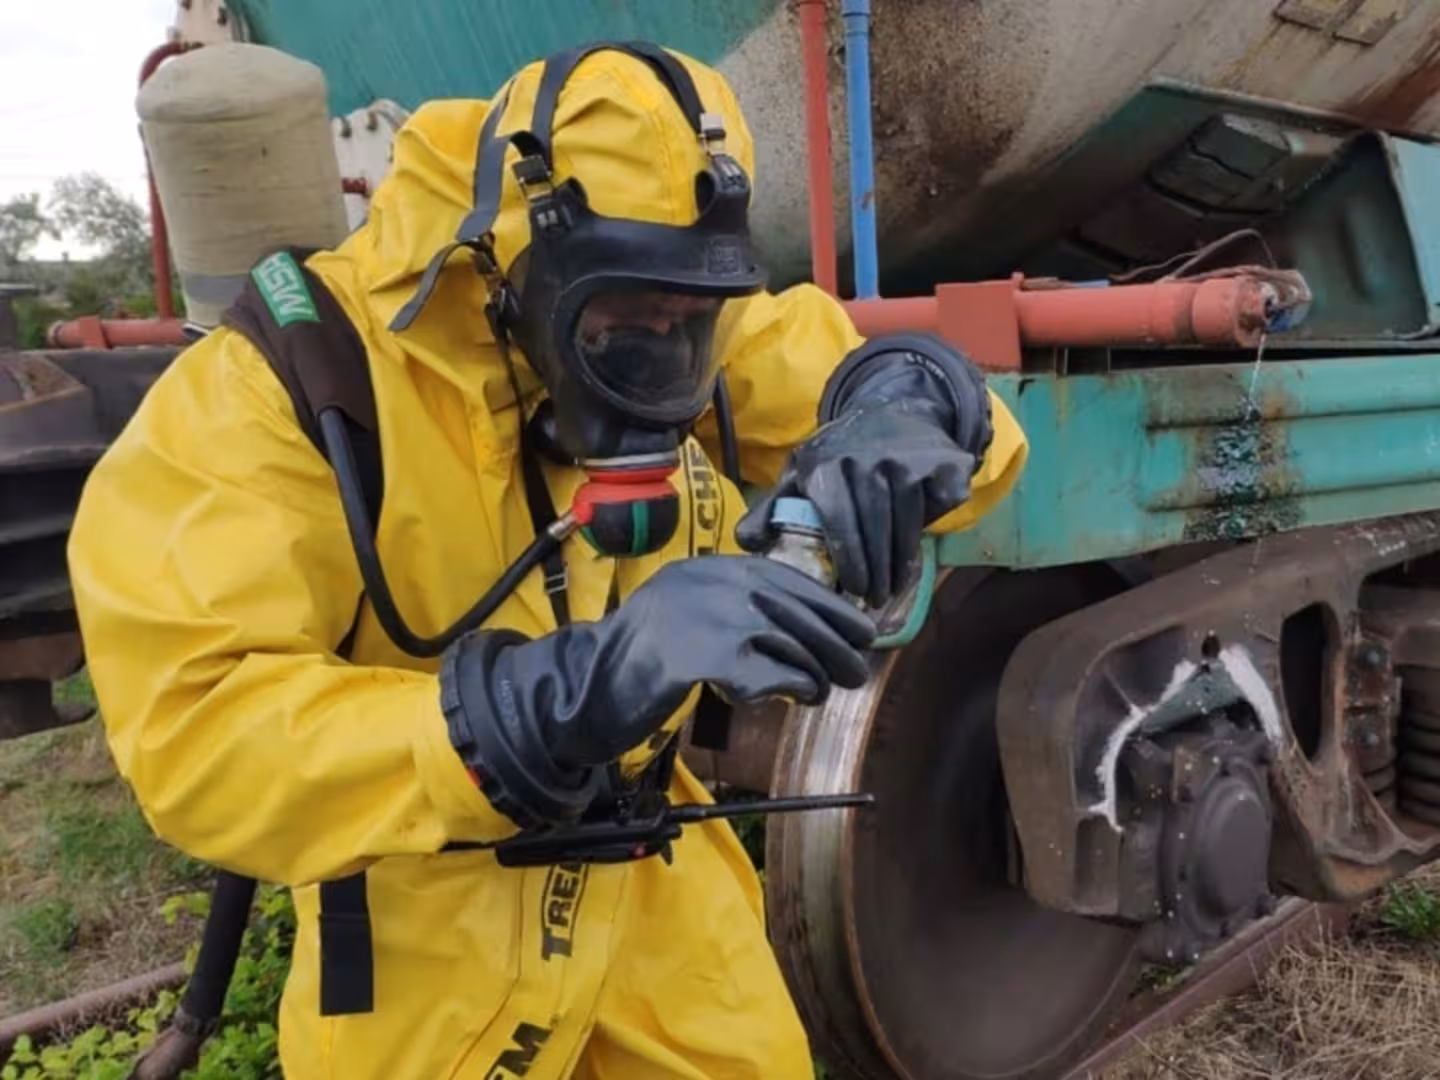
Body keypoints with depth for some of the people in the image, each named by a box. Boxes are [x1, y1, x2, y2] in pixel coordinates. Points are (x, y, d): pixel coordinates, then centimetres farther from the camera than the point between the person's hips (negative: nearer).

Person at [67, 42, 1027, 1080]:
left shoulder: (701, 350, -8)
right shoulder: (286, 392, -23)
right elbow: (197, 738, -31)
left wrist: (905, 409, -32)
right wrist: (571, 689, -45)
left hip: (659, 875, 5)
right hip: (433, 946, -4)